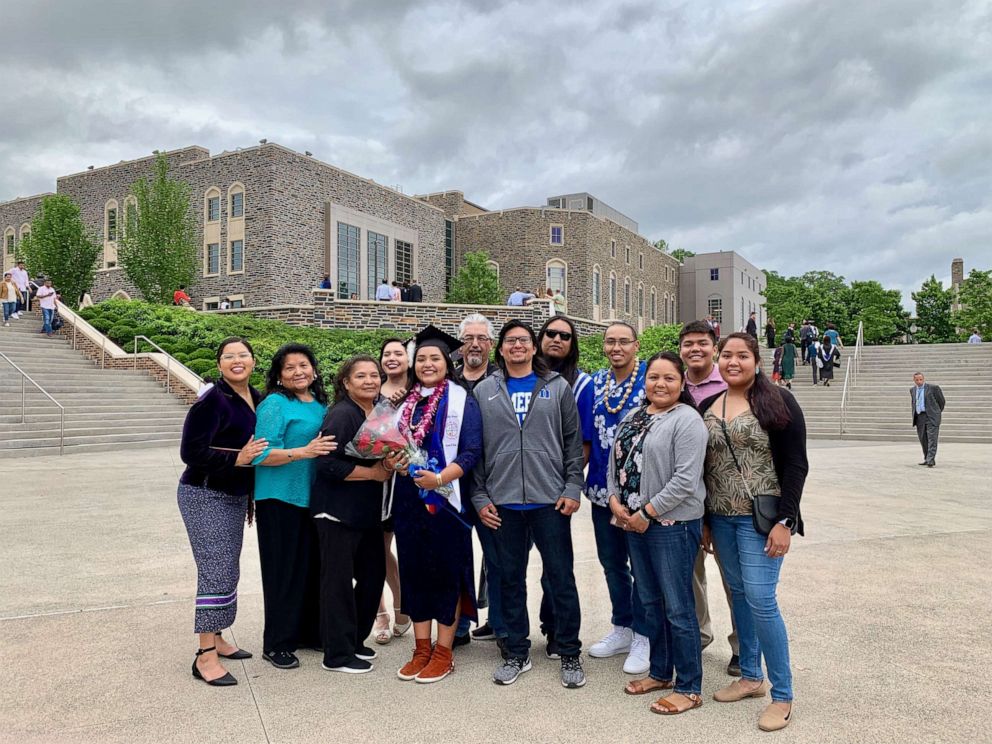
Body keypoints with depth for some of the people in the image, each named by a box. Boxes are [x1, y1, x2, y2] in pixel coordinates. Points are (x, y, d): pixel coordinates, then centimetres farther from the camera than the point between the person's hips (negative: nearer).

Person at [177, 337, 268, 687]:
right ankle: (205, 655, 1)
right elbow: (191, 452, -19)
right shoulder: (211, 400, -17)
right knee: (215, 572, -9)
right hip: (205, 497, -8)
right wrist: (237, 459, -26)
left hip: (235, 497, 8)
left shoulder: (257, 398, 7)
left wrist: (251, 495, 18)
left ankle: (215, 638, 29)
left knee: (228, 572, 14)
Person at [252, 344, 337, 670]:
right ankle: (277, 644, 15)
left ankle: (309, 631, 28)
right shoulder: (274, 404, -10)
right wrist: (303, 452, -28)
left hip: (313, 497, 6)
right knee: (284, 570, 1)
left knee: (312, 565, 12)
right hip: (280, 499, -6)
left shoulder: (320, 404, 10)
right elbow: (262, 455, -18)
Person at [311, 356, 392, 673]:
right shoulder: (341, 415, -14)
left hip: (369, 512, 8)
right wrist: (373, 473, -16)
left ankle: (354, 639, 32)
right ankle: (337, 655, 14)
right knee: (339, 580, 1)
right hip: (338, 512, -8)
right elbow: (327, 464, -21)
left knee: (373, 575, 13)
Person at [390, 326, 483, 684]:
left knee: (446, 571, 2)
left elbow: (472, 452, -10)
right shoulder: (406, 402, 11)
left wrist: (440, 478, -23)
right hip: (409, 497, 5)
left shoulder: (462, 400, -4)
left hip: (446, 498, -5)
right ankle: (422, 649, 21)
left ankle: (443, 653, 14)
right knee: (414, 570, 9)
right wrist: (395, 462, -6)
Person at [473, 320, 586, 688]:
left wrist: (573, 488, -4)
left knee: (561, 578, 5)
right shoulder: (484, 391, 7)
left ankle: (570, 654, 21)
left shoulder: (558, 387, 5)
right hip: (502, 503, 1)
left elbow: (574, 441, 4)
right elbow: (475, 448, 7)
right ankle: (517, 653, 27)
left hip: (550, 500, -1)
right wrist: (479, 497, 2)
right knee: (511, 579, 12)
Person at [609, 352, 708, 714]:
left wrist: (647, 512, -16)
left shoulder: (687, 420, -13)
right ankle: (660, 673, 34)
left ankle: (689, 688, 17)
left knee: (677, 607, 2)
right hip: (634, 522, 8)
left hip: (673, 524, -8)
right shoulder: (633, 416, 12)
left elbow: (685, 480, -19)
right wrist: (615, 500, -1)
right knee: (650, 602, 18)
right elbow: (616, 462, 14)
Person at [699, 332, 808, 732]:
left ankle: (782, 695, 8)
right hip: (721, 519, 5)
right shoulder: (707, 407, 9)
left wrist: (785, 521, -15)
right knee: (738, 595, 13)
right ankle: (751, 677, 29)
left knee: (760, 599, -7)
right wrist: (703, 520, 12)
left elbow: (795, 465, -9)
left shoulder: (777, 402, -6)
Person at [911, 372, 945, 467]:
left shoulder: (933, 388, -4)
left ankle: (930, 460, -13)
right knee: (923, 440, 9)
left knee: (932, 439, -9)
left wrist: (937, 412, 14)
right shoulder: (912, 390, 12)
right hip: (919, 417, 5)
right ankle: (927, 459, 19)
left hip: (931, 417, -5)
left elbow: (941, 401, 5)